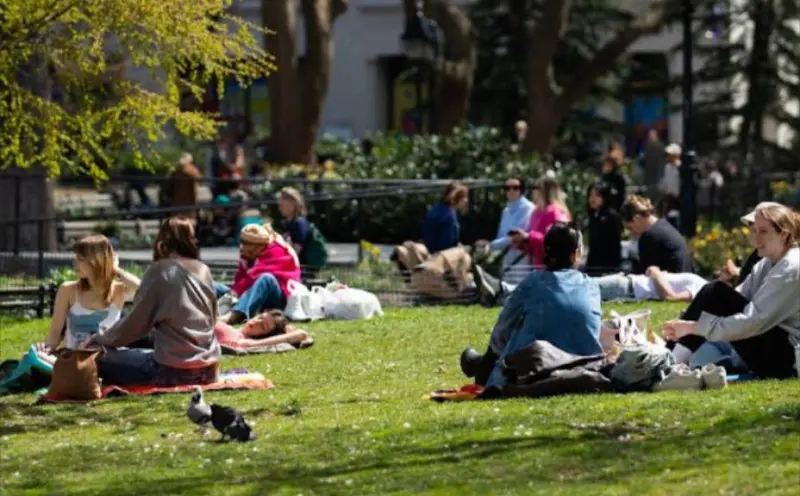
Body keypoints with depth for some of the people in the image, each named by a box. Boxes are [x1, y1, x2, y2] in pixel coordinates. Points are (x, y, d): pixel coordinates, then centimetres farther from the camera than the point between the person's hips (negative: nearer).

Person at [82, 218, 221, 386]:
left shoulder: (161, 270, -6)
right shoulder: (204, 271, 9)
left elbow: (134, 323, -2)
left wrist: (95, 339, 14)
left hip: (174, 371, -7)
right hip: (209, 370, 7)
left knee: (97, 355, 4)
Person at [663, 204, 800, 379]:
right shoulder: (769, 264, 13)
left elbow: (752, 322, -24)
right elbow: (733, 301, 7)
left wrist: (693, 327, -24)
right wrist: (685, 325, -9)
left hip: (785, 357, -9)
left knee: (716, 294, -17)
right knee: (715, 293, -1)